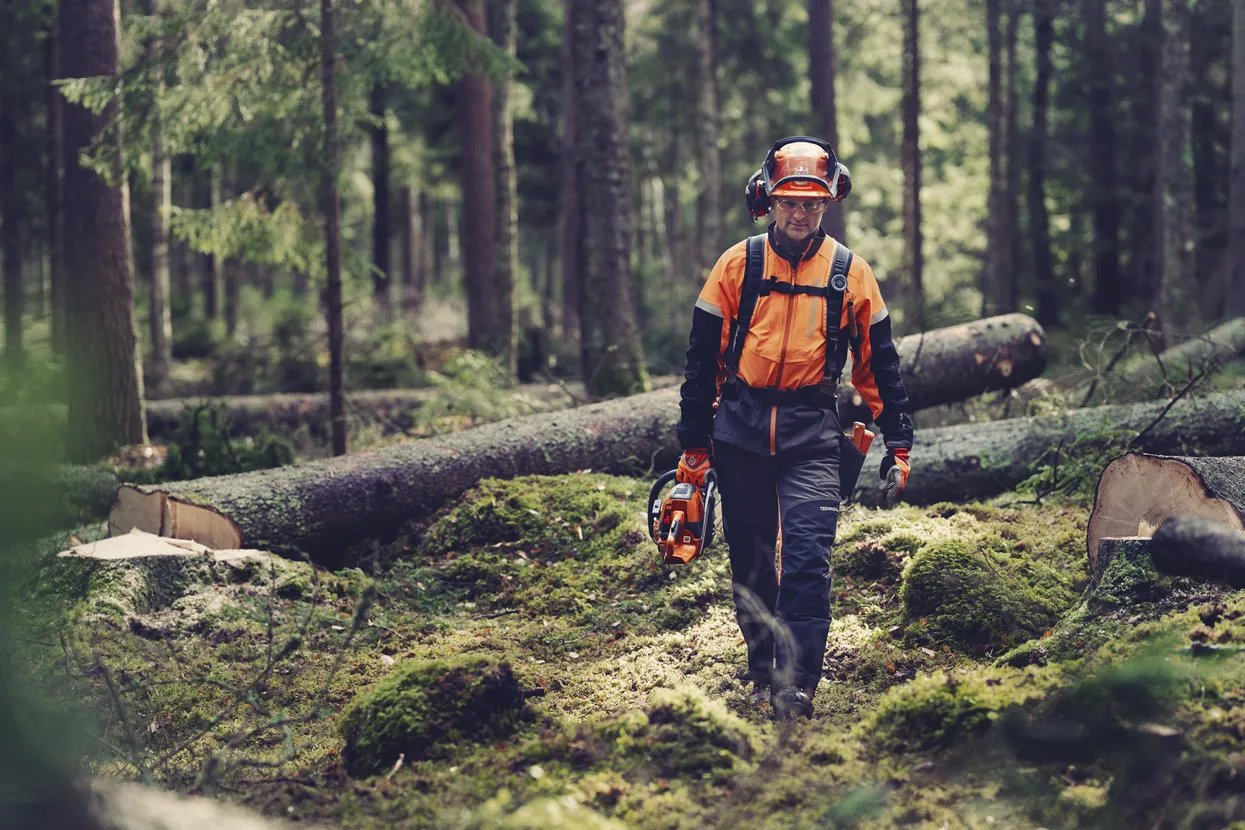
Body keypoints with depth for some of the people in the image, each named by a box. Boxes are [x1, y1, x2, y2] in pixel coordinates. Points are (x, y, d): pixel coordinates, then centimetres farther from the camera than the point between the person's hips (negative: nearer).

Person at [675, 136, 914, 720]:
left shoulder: (850, 273, 3)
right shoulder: (737, 266, 1)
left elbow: (879, 363, 9)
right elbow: (702, 359, 5)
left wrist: (899, 444, 6)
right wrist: (694, 444, 4)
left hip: (811, 434, -1)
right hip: (741, 430, 1)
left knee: (807, 558, -14)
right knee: (750, 561, 10)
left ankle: (796, 684, -16)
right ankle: (762, 667, 26)